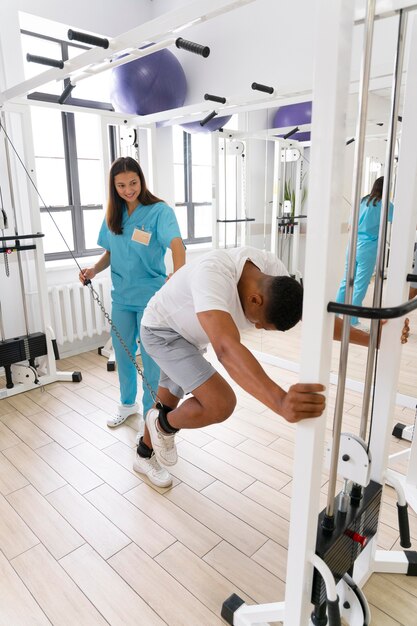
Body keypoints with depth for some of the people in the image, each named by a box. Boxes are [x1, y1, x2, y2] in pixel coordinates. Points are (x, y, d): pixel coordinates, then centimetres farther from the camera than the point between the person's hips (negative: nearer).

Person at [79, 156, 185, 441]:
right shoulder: (113, 215, 4)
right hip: (121, 297, 6)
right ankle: (128, 403, 41)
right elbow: (110, 253, 13)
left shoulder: (160, 211, -14)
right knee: (122, 354, 18)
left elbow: (177, 246, -30)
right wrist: (95, 269, -7)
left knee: (150, 357, 8)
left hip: (151, 297, -5)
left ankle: (151, 412, 29)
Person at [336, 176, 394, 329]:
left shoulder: (363, 201, 12)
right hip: (368, 249, -6)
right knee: (360, 286, 0)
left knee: (346, 282, 12)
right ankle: (352, 321, 6)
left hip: (353, 245, 6)